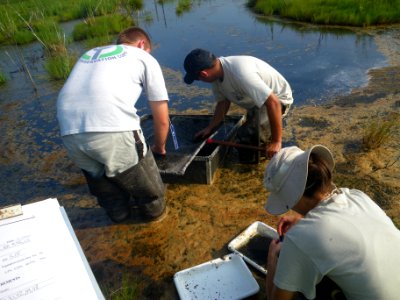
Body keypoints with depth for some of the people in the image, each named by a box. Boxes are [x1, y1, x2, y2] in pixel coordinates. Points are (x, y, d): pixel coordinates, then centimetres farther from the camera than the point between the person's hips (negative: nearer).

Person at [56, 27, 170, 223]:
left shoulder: (89, 54, 34)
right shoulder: (145, 58, 20)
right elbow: (162, 119, 19)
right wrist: (159, 147, 38)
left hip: (69, 131, 6)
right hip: (112, 129, -6)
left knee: (99, 177, 33)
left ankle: (120, 212, 49)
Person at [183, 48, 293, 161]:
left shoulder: (240, 74, -40)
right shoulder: (217, 71, -13)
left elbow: (273, 103, -41)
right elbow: (223, 102, 2)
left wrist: (276, 142, -38)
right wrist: (210, 128, 0)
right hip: (258, 100, 8)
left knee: (245, 140, -23)